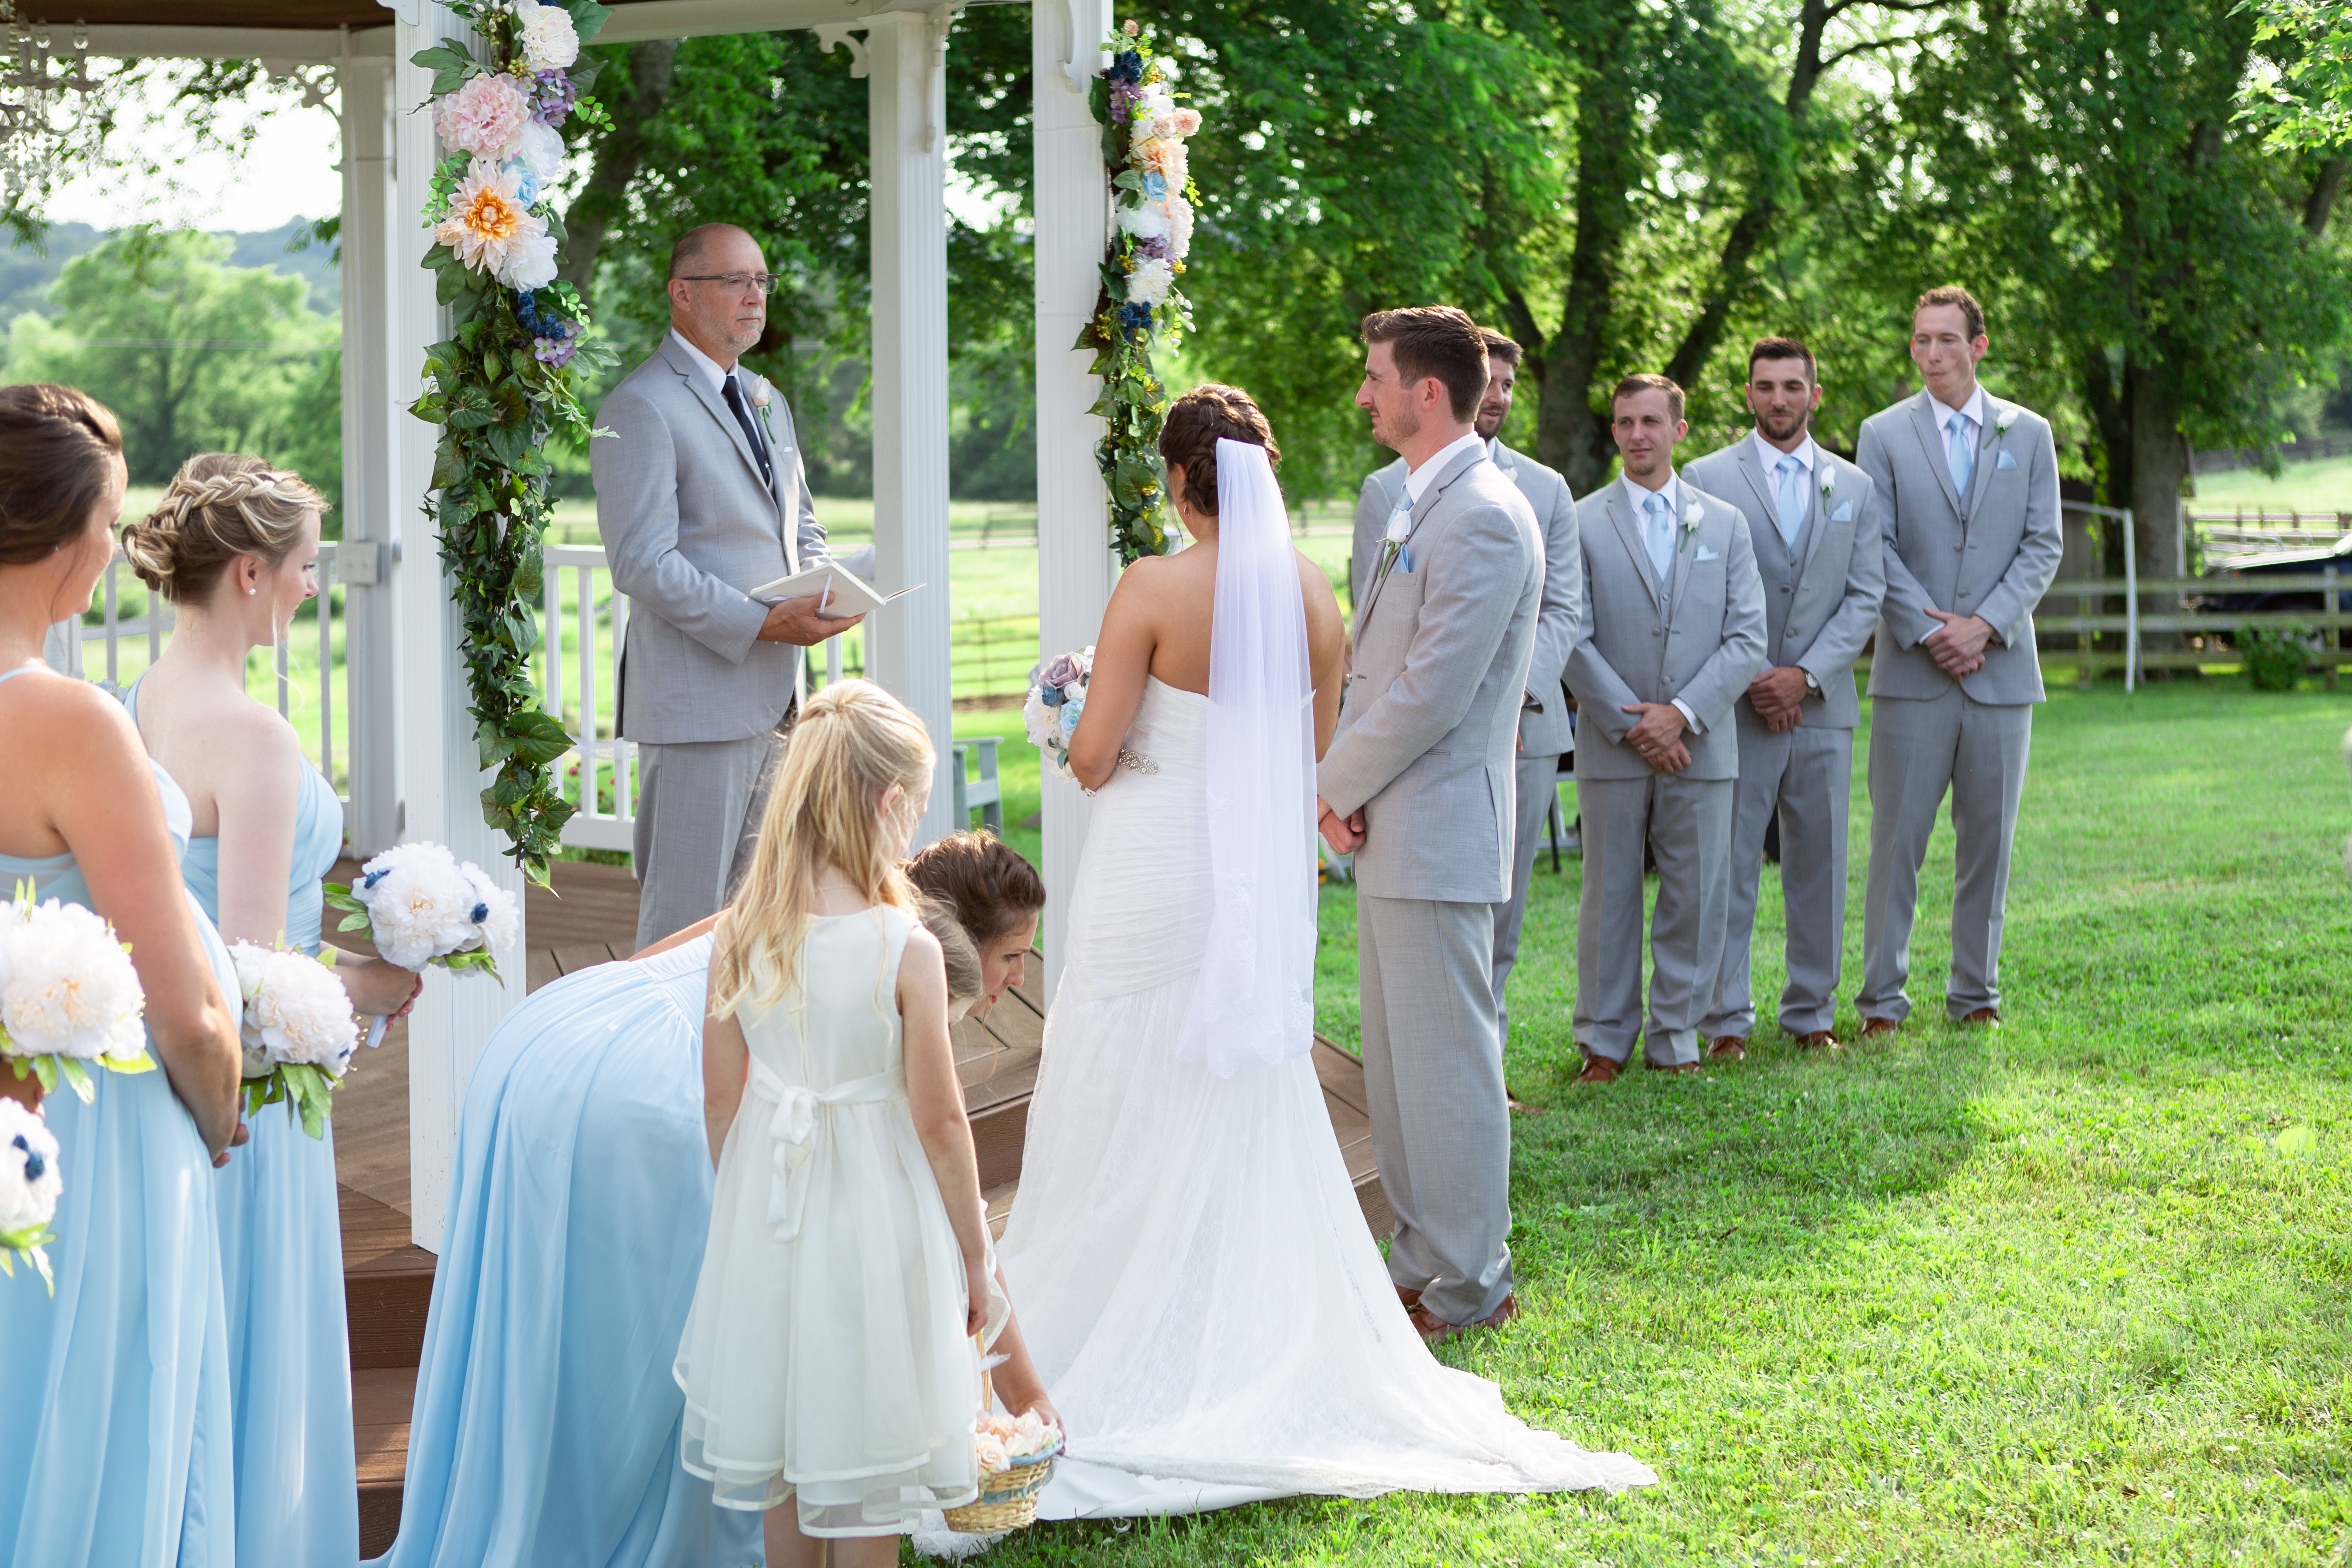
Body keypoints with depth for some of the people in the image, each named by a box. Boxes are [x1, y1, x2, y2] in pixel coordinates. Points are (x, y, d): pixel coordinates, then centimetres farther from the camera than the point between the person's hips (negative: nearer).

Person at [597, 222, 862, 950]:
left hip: (777, 696, 9)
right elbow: (644, 564, -18)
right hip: (698, 696, -8)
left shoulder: (765, 399, 18)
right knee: (687, 911, -5)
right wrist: (765, 623, -22)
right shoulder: (640, 409, -10)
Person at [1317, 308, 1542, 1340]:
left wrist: (1336, 786, -10)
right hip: (1389, 828, 10)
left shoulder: (1483, 520, -17)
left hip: (1436, 831, -10)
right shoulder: (1418, 505, 15)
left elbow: (1433, 691, -21)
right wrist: (1346, 790, 4)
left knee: (1445, 1061, -3)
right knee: (1397, 1059, 16)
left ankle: (1467, 1288, 6)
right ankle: (1423, 1260, 27)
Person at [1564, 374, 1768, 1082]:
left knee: (1697, 897, 3)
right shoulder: (1583, 525, 2)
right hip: (1613, 750, -2)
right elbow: (1573, 641, -3)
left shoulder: (1725, 524, 8)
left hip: (1702, 747, 2)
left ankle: (1675, 1036, 14)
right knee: (1609, 898, 4)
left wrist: (1683, 715, -10)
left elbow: (1747, 638, 2)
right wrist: (1633, 725, -10)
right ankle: (1605, 1041, 13)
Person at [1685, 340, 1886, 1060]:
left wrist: (1807, 676, -8)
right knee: (1728, 866, -3)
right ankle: (1726, 1020, 3)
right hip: (1735, 706, -3)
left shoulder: (1855, 488, 11)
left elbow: (1866, 596, 5)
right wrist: (1751, 678, -10)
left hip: (1823, 705, 3)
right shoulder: (1706, 479, 2)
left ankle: (1812, 1014, 16)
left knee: (1819, 865, 7)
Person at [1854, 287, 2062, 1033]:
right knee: (1898, 837, -3)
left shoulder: (2029, 434, 9)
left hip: (2001, 669, 2)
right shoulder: (1884, 434, 4)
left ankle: (1976, 993, 15)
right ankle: (1883, 998, 3)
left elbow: (2044, 544, 4)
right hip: (1913, 670, -2)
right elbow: (1876, 550, -1)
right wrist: (1928, 632, -12)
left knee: (1989, 838, 5)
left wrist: (1987, 624, -9)